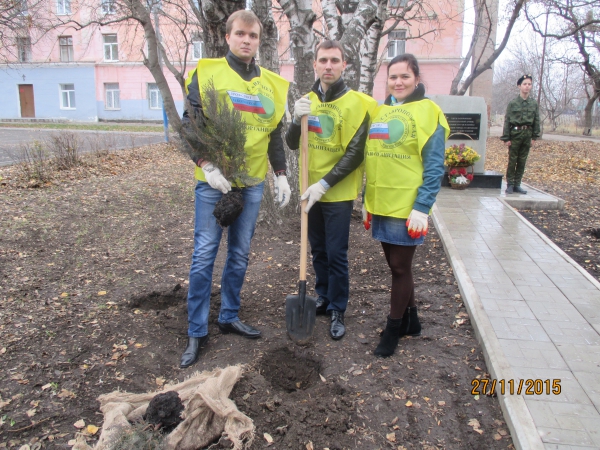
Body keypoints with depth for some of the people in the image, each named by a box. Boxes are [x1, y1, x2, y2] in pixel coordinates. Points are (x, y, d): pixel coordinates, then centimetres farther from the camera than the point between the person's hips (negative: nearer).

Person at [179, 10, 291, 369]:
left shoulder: (272, 84, 11)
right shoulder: (208, 73, 0)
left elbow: (275, 135, 15)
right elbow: (190, 123, -4)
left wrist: (281, 174, 8)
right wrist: (207, 166, -15)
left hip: (252, 181, 4)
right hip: (214, 181, -3)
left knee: (240, 254, 11)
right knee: (204, 255, -1)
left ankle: (230, 316, 28)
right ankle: (197, 332, 11)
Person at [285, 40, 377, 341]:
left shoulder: (355, 103, -11)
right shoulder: (308, 101, 6)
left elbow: (355, 155, -16)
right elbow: (292, 144, 3)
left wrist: (324, 185, -21)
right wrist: (297, 119, -16)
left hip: (338, 194, -5)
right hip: (311, 191, 5)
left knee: (336, 254, 1)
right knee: (318, 251, 16)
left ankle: (338, 311, 15)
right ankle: (323, 297, 33)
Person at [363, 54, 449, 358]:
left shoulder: (427, 111, -6)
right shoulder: (379, 112, 12)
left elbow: (434, 167, -10)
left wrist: (422, 207, -17)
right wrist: (367, 200, 13)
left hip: (407, 206, -6)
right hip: (380, 204, 6)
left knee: (400, 267, 4)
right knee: (396, 265, 15)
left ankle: (393, 329, 20)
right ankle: (411, 320, 33)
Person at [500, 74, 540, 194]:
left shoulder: (534, 104, 7)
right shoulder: (513, 103, -2)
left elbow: (536, 121, 10)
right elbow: (507, 121, -3)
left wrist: (534, 137, 4)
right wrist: (506, 138, -8)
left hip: (527, 135, 3)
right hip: (515, 134, -3)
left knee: (522, 162, 7)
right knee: (512, 161, 1)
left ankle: (517, 184, 15)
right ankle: (510, 184, 9)